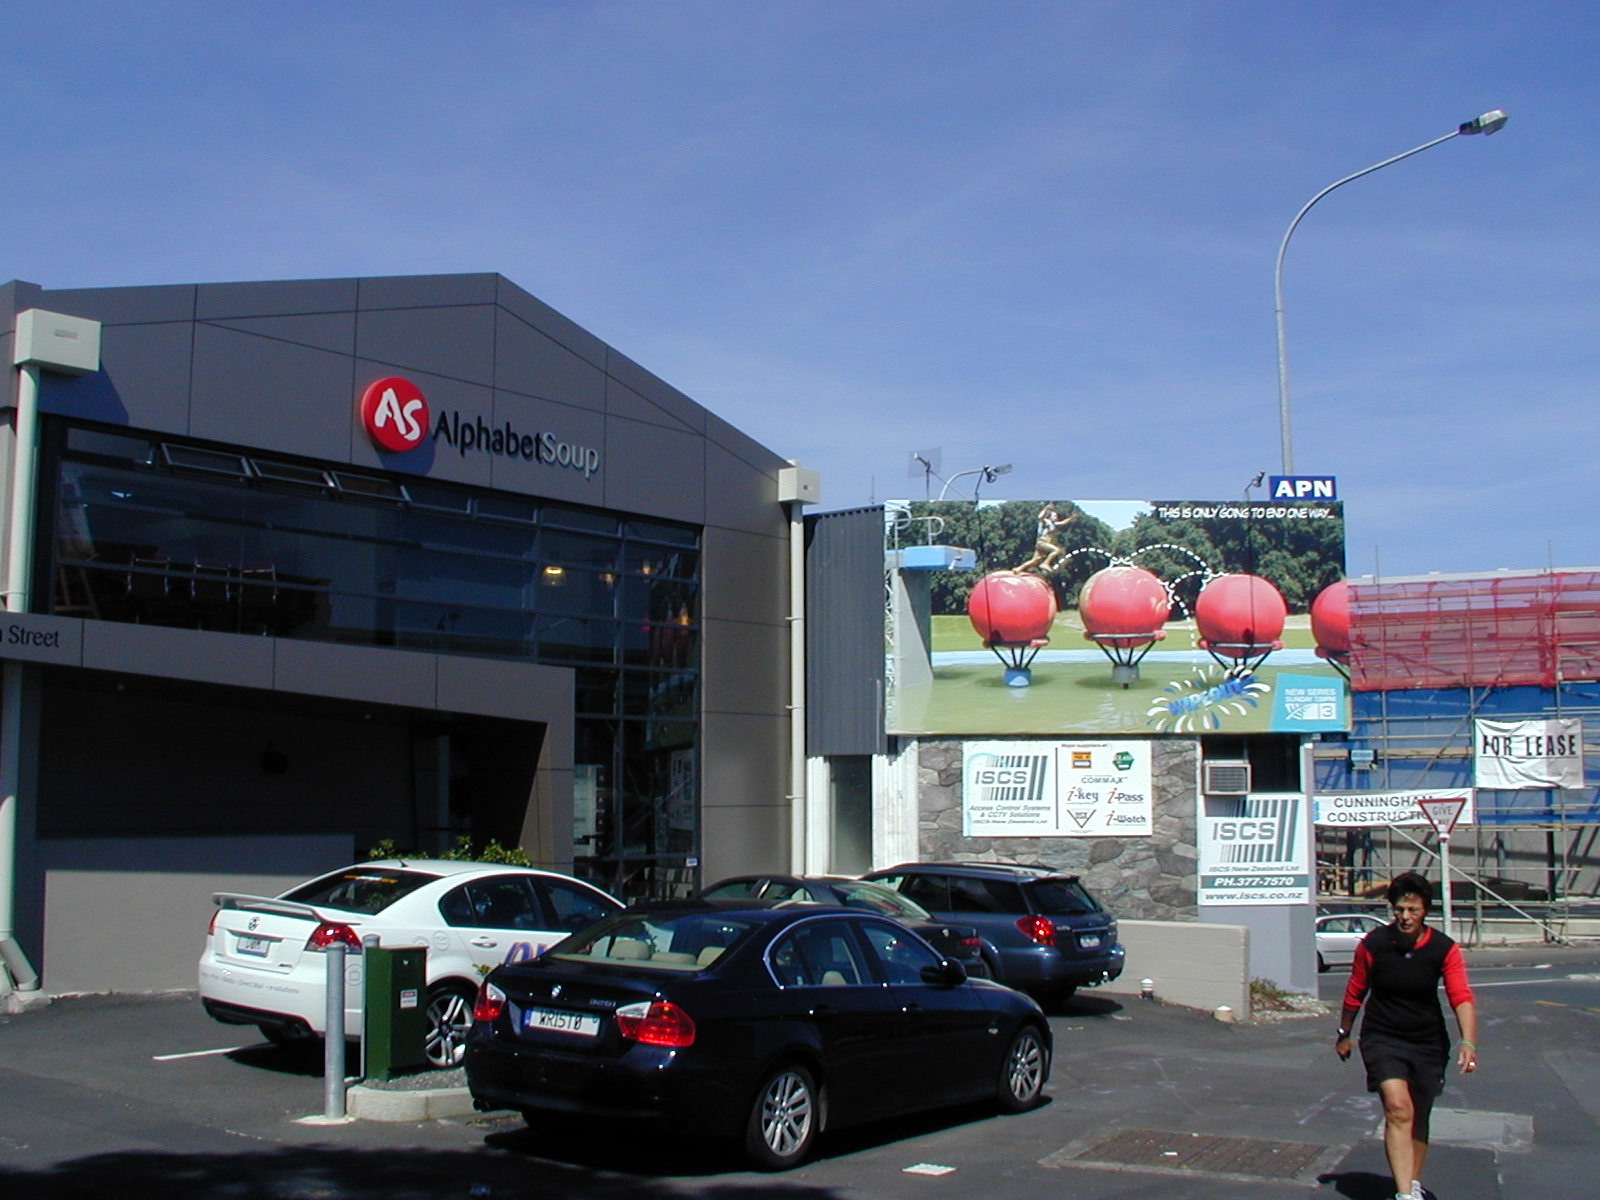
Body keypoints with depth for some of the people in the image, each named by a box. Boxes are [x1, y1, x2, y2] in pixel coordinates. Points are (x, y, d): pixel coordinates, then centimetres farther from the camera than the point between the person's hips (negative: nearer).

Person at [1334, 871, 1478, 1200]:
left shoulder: (1444, 949, -9)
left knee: (1419, 1120, 14)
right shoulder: (1373, 944, -10)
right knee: (1398, 1109, -20)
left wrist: (1468, 1042, -33)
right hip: (1382, 1039, -2)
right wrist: (1344, 1034, 14)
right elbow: (1355, 992, 4)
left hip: (1428, 1043, 2)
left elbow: (1462, 998, -18)